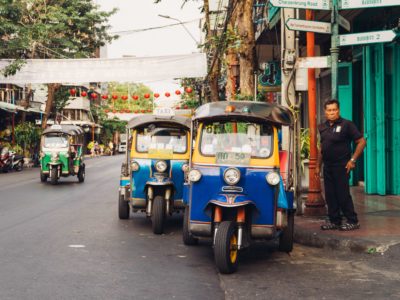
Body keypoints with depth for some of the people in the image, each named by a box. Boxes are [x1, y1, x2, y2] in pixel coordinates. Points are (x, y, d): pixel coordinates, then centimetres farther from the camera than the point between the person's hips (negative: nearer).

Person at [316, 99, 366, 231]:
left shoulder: (346, 125, -8)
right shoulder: (323, 127, 12)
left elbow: (362, 142, -9)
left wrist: (352, 160, -14)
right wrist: (318, 165, 17)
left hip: (341, 166, -6)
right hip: (327, 166, 6)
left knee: (343, 194, -5)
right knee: (330, 195, 8)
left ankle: (353, 221, 5)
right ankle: (334, 221, 17)